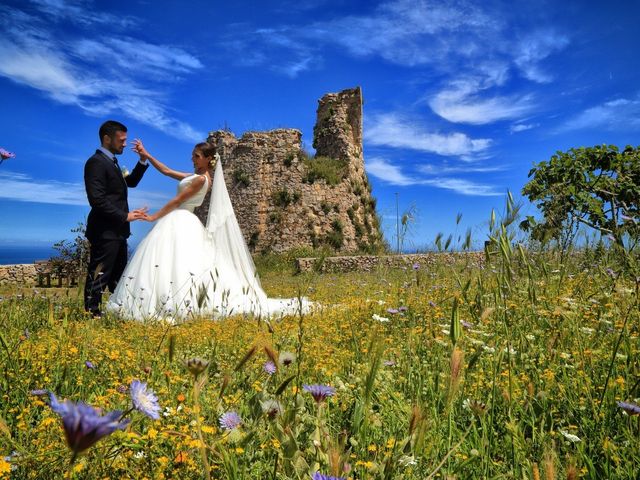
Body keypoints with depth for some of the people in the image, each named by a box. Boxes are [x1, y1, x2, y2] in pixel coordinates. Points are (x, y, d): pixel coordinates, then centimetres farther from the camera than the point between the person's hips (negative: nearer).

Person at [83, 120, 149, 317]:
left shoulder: (111, 161, 16)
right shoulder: (96, 162, -13)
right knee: (99, 277, -2)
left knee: (119, 276, 17)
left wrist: (143, 160, 12)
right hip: (104, 232, -10)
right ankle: (92, 313, 7)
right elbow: (97, 200, -22)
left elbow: (131, 182, 24)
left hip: (117, 231, 10)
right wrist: (125, 216, -21)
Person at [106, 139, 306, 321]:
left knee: (176, 265, -15)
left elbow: (177, 201, -10)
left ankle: (180, 308, -17)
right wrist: (146, 155, 19)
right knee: (187, 267, 4)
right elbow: (167, 171, 22)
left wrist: (153, 216, -4)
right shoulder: (196, 177, 18)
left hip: (180, 224, -9)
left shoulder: (201, 179, -10)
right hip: (180, 224, 9)